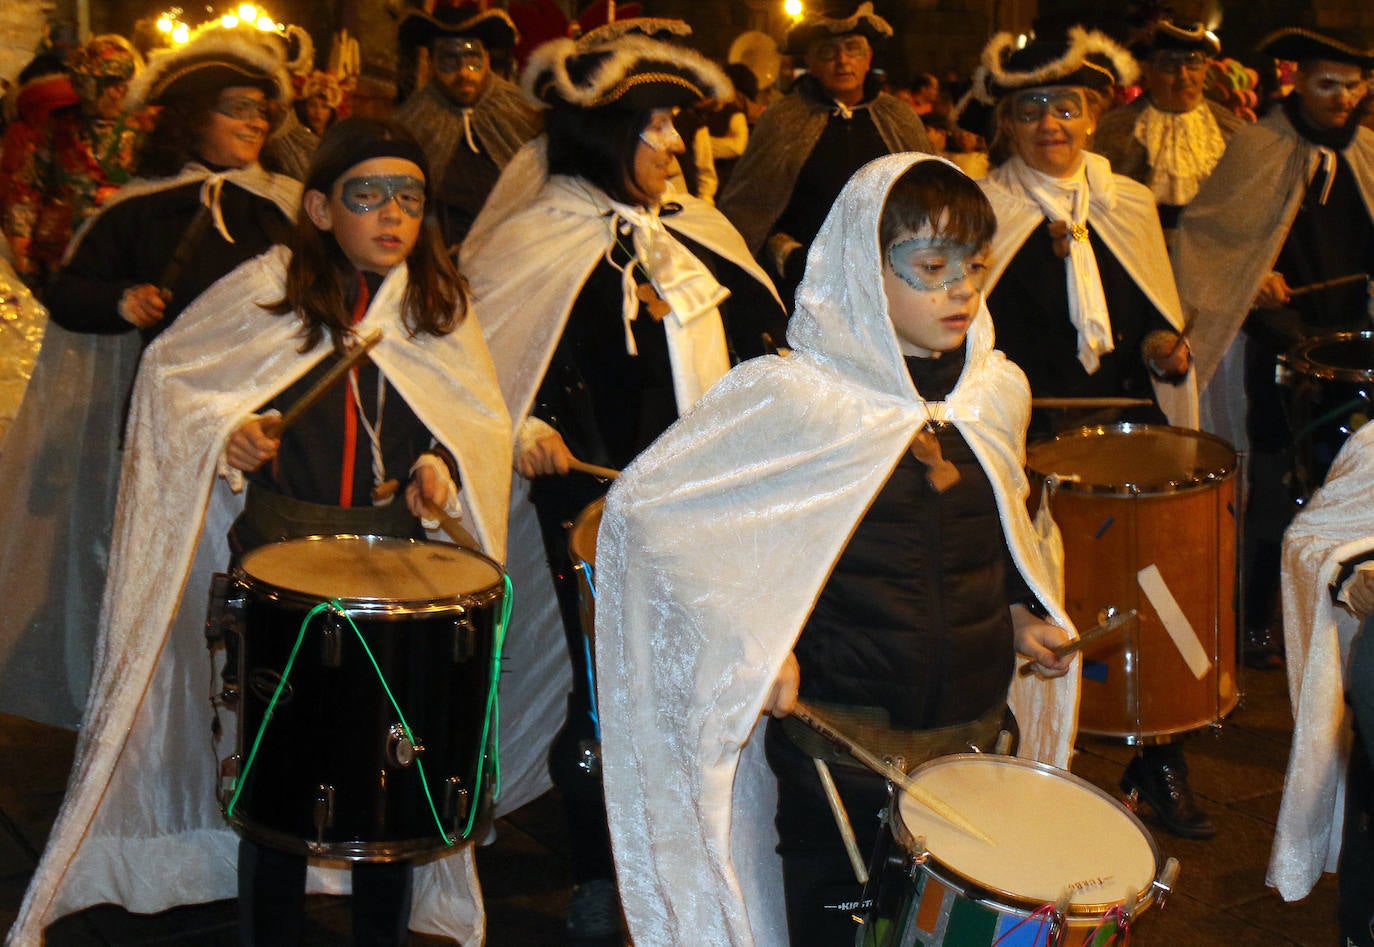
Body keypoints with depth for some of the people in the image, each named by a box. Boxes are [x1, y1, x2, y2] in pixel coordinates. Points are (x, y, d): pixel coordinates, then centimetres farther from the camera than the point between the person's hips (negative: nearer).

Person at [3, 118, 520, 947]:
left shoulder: (442, 304, 5)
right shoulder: (265, 290, -2)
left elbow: (486, 421, 13)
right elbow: (167, 372, 6)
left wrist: (444, 465, -7)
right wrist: (222, 434, -11)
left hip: (403, 557, 2)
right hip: (278, 549, -2)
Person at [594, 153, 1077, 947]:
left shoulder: (999, 391, 4)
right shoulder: (794, 397, -13)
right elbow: (647, 505, -10)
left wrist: (1022, 613, 4)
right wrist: (749, 642, -16)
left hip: (975, 731, 5)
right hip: (839, 739, -5)